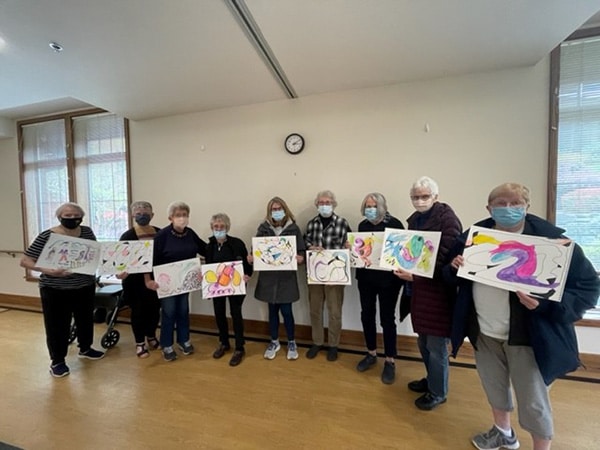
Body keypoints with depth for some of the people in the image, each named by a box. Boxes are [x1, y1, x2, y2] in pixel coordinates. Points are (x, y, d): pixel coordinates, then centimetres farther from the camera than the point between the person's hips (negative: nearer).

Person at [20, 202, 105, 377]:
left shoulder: (87, 232, 0)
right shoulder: (46, 236, -12)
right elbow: (25, 261, -11)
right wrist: (47, 270, -27)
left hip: (85, 287, 4)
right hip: (55, 290, -4)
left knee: (85, 319, 18)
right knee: (58, 325, 7)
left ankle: (85, 348, 39)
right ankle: (57, 361, 27)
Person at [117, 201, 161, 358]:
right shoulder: (127, 236, -9)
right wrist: (120, 272, -28)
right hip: (136, 280, -3)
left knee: (155, 309, 15)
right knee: (138, 311, 10)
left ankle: (151, 337, 38)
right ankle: (140, 343, 29)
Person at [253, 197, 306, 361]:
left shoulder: (294, 228, -3)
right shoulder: (263, 228, 2)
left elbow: (301, 252, -3)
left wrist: (300, 258, -24)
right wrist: (251, 257, -17)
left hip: (287, 277, -2)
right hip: (268, 276, 2)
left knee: (286, 311, 4)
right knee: (272, 310, 14)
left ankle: (291, 343, 29)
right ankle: (274, 342, 36)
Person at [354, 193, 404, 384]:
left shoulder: (394, 224, -10)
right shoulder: (363, 225, 6)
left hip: (388, 278, -4)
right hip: (366, 277, 5)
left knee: (387, 318, 6)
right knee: (367, 315, 13)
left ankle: (390, 361, 25)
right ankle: (371, 354, 34)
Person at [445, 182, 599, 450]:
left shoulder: (549, 238, -14)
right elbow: (455, 276, 10)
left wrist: (545, 304, -27)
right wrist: (455, 267, -14)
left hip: (527, 336, -4)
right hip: (484, 332, 5)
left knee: (533, 402, 9)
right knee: (494, 387, 24)